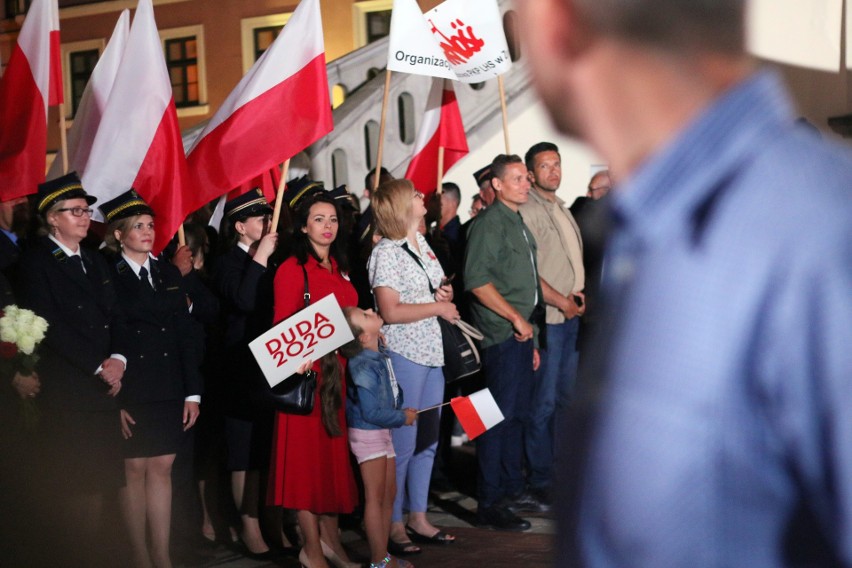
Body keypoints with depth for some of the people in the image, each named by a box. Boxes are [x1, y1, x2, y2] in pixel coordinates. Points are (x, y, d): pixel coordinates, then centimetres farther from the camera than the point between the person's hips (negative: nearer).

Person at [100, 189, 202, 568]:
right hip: (130, 391, -4)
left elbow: (185, 335, 10)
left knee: (162, 469, 5)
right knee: (134, 470, 2)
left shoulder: (168, 274, 12)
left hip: (168, 391, 4)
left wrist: (193, 393, 5)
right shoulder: (107, 276, -3)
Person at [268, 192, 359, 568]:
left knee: (336, 452, 11)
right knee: (307, 455, -1)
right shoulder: (292, 270, -8)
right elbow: (283, 328, -12)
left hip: (339, 370, 7)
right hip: (307, 371, -7)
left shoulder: (338, 268, 14)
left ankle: (330, 537, 21)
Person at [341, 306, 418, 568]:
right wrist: (402, 418, -11)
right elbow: (371, 412, -23)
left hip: (382, 432, 8)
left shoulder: (379, 353, 0)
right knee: (376, 497, -2)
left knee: (389, 495, 13)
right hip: (367, 434, -8)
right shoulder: (364, 366, -24)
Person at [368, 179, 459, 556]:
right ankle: (393, 526, 8)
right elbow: (390, 312, -19)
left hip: (431, 353, 8)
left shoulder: (423, 245, 13)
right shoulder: (385, 254, -12)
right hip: (403, 355, -8)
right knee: (403, 443, -3)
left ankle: (418, 518, 24)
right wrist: (437, 307, -13)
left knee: (428, 440, 13)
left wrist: (448, 293, 3)